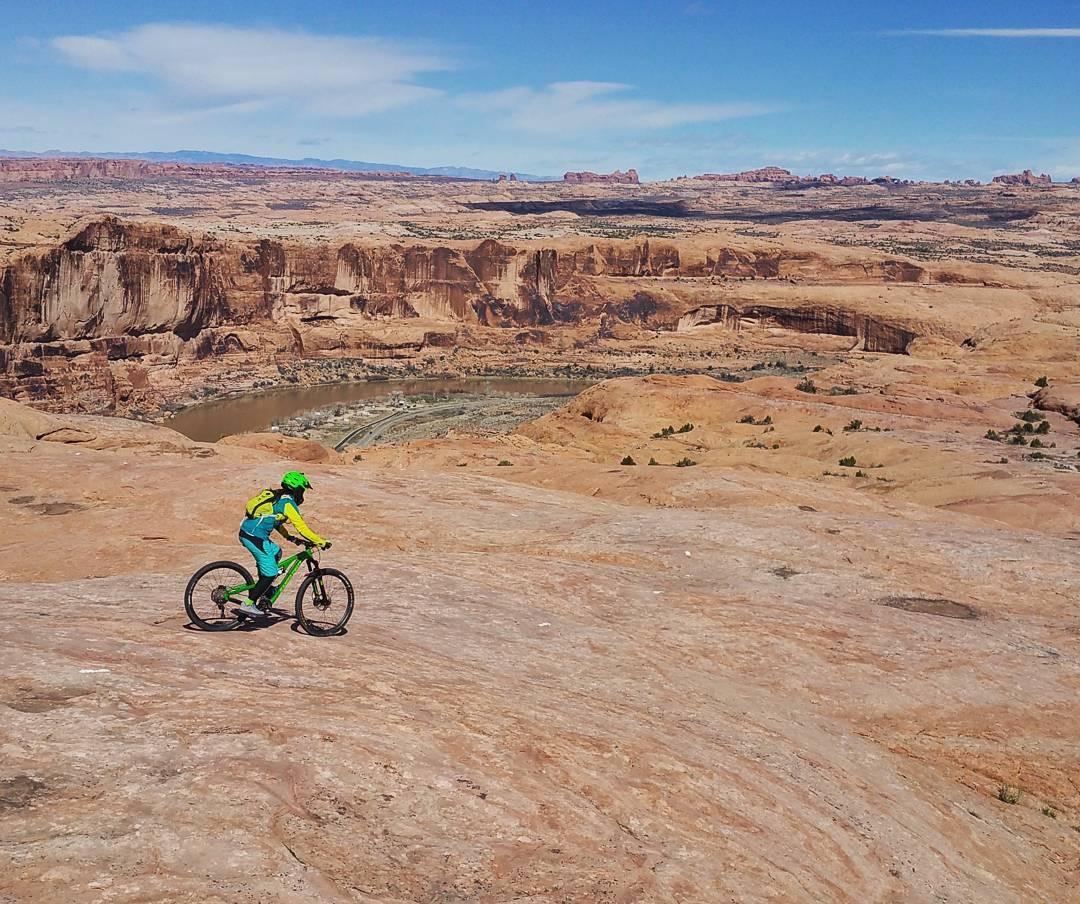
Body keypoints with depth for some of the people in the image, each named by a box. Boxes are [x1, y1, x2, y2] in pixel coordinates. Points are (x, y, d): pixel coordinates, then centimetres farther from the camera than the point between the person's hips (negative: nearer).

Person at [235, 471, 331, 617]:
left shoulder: (277, 497, 19)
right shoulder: (288, 503, -8)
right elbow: (302, 527, -13)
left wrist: (289, 537, 32)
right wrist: (321, 542, -9)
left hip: (247, 532, 9)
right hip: (255, 536, -9)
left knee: (276, 552, 27)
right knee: (271, 573, -4)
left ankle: (265, 590, 30)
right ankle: (248, 604, -5)